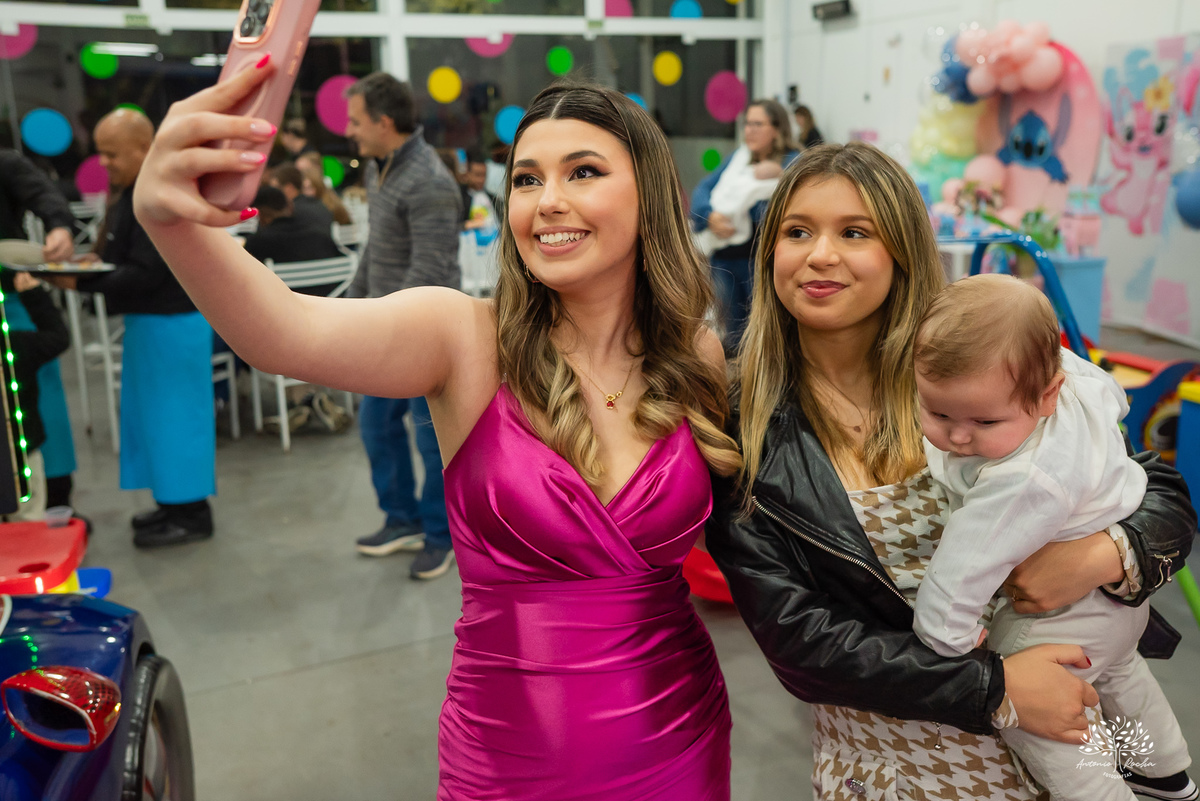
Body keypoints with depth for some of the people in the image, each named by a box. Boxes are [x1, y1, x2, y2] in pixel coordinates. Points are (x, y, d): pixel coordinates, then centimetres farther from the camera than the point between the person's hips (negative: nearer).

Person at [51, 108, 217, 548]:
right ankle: (174, 501, 26)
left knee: (173, 413, -2)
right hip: (150, 319, 10)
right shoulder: (134, 194, 12)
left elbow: (145, 274, -24)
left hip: (172, 322, -10)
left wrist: (83, 282, -23)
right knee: (155, 412, 15)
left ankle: (190, 514, 8)